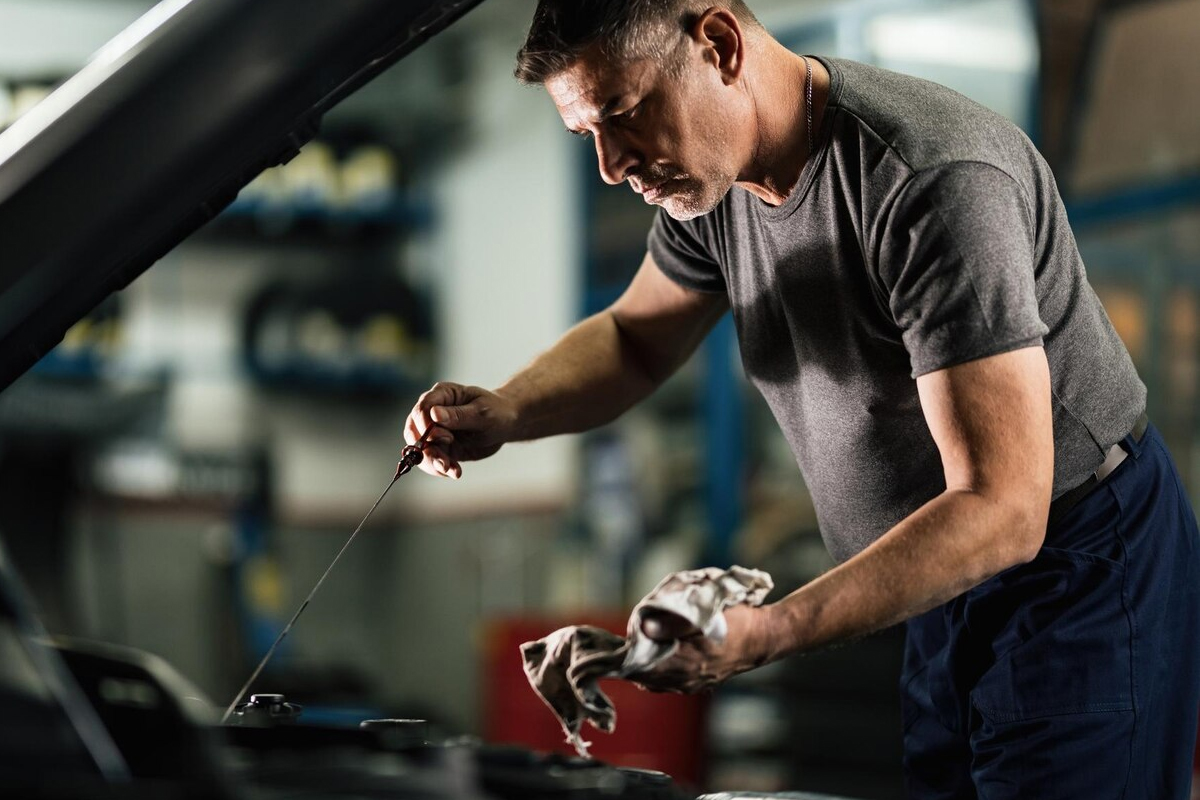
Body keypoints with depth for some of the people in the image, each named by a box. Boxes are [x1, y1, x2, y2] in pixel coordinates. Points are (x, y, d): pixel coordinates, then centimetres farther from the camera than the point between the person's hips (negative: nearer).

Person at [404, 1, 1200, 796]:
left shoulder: (937, 183, -32)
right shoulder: (713, 167, -5)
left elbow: (1001, 511, -34)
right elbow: (635, 337, 14)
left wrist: (763, 634, -42)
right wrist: (503, 413, -8)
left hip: (1082, 574, -8)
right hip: (948, 589, 8)